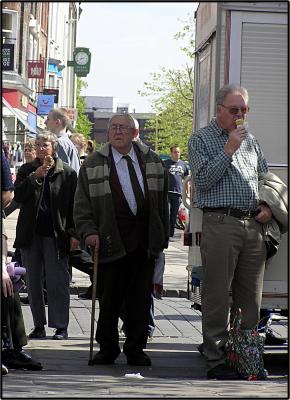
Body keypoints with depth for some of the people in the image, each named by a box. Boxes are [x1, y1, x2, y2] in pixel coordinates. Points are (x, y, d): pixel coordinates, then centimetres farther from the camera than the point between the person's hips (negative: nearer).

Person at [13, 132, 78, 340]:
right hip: (30, 234, 4)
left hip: (56, 235, -3)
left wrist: (73, 234, -6)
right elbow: (18, 196, -3)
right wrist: (35, 177, -13)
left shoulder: (67, 173, 1)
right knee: (33, 282, 7)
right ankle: (39, 325, 15)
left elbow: (74, 205, 1)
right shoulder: (27, 170, 9)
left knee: (57, 282, -3)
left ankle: (61, 326, 3)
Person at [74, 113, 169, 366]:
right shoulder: (93, 165, 6)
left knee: (140, 300, 3)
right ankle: (107, 349, 14)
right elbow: (82, 204, 5)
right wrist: (89, 231, -9)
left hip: (145, 242, 2)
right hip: (110, 241, -2)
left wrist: (163, 237, 11)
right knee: (109, 299, 1)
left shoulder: (152, 161, 12)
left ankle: (136, 350, 12)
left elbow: (162, 201, 15)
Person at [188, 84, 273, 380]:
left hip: (253, 225, 6)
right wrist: (229, 150, -12)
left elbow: (265, 177, 26)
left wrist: (267, 206, 9)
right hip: (221, 224, -5)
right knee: (217, 297, -4)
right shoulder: (201, 139, 3)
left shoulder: (250, 140, 19)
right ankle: (216, 361, 0)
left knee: (251, 297, 7)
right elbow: (203, 179, -9)